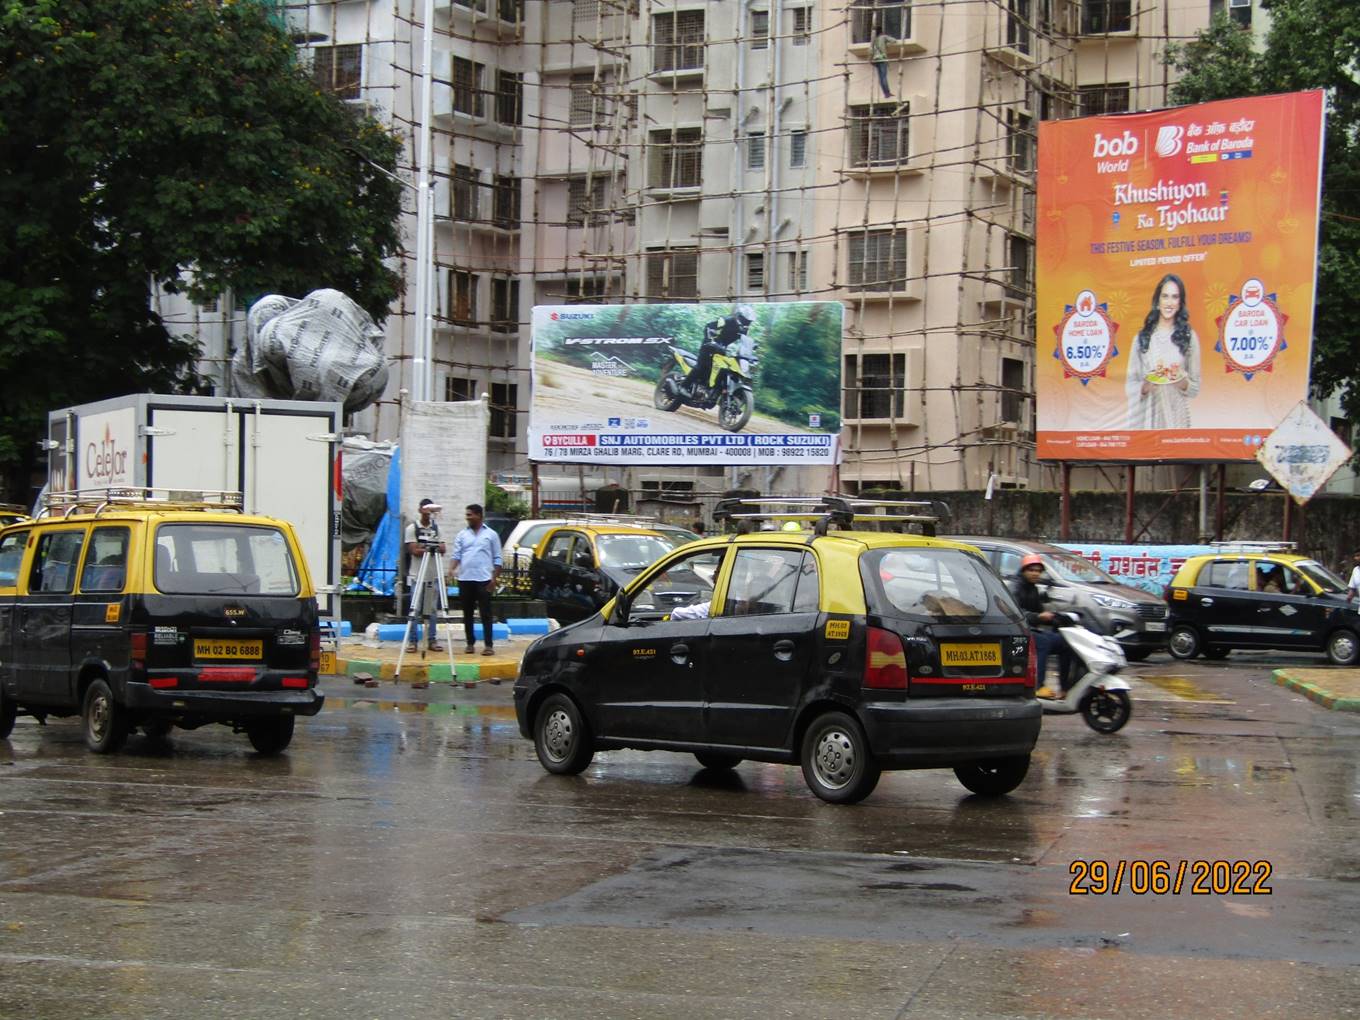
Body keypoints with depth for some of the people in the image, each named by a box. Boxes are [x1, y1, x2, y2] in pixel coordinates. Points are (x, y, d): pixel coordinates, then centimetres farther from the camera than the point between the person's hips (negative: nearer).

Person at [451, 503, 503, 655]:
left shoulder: (491, 534, 5)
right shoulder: (462, 535, 11)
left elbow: (497, 559, 5)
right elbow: (457, 555, 6)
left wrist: (495, 578, -4)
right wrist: (453, 570, -13)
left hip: (483, 579, -3)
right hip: (465, 579, 3)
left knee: (486, 614, -6)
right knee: (467, 613, 7)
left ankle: (489, 645, -7)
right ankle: (470, 643, 14)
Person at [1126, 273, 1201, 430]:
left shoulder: (1189, 337, 2)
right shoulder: (1142, 337, 3)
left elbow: (1195, 387, 6)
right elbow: (1130, 385, 4)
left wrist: (1183, 383, -14)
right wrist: (1145, 387, -15)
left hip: (1177, 417, 0)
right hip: (1145, 417, 0)